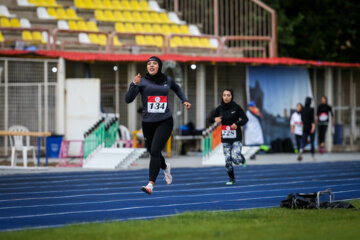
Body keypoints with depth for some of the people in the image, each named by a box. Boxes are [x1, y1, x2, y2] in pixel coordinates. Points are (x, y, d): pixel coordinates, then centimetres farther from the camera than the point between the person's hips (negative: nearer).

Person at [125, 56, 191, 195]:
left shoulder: (167, 80, 6)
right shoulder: (142, 82, -1)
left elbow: (177, 88, 30)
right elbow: (128, 99, -12)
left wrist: (184, 100, 18)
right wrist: (134, 85, -25)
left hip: (165, 122, -2)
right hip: (148, 123, 2)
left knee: (155, 151, -18)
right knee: (152, 152, 15)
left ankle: (151, 184, -22)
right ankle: (165, 167, 50)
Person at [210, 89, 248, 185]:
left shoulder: (236, 107, -7)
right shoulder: (220, 108, 2)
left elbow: (245, 119, -1)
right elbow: (211, 119, 8)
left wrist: (237, 124, -20)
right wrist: (215, 119, -15)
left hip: (236, 137, -3)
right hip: (225, 138, 3)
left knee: (235, 159, -15)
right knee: (228, 160, 1)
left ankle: (242, 159, 20)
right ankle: (231, 179, 18)